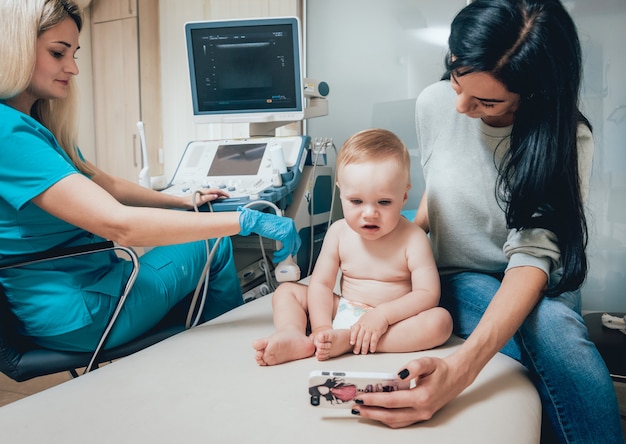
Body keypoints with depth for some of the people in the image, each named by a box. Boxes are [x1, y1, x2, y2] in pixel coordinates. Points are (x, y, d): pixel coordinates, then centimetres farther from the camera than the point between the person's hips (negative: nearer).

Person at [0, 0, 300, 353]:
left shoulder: (33, 125, 8)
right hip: (76, 316, -9)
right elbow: (120, 224, -33)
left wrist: (185, 201, 14)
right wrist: (246, 221, -32)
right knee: (215, 244, 3)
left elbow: (108, 186, 15)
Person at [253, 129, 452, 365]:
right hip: (341, 311, 3)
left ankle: (346, 339, -34)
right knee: (286, 290, -1)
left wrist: (384, 314, -30)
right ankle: (293, 335, -32)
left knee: (440, 321, -31)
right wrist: (321, 327, -20)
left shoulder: (412, 238, -13)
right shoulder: (339, 232, -4)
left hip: (393, 322, -3)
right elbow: (321, 283, -5)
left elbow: (428, 293, -19)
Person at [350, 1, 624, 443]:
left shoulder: (567, 139, -17)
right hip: (462, 279, 1)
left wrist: (458, 369, -43)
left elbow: (534, 252, -28)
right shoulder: (434, 103, -9)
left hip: (534, 287, 0)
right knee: (549, 326, -32)